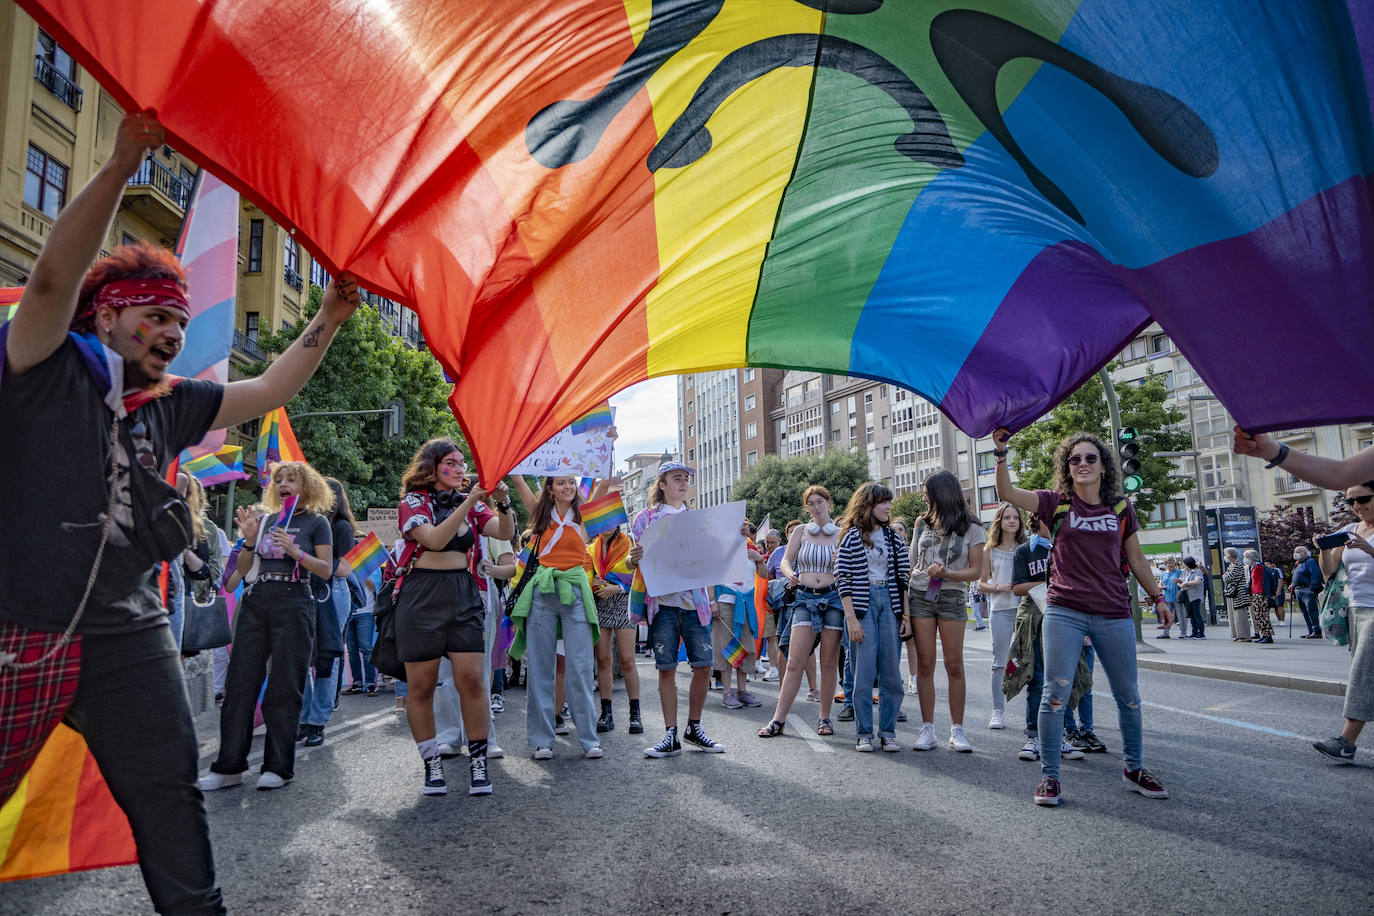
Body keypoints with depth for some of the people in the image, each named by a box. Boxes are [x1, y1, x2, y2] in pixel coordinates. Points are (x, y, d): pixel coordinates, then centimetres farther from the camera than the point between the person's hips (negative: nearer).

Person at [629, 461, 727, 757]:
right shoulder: (646, 517, 8)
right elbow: (632, 562, 7)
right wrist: (633, 559, -17)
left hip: (694, 600, 2)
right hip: (662, 601, -2)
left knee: (703, 666, -1)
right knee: (667, 668, 0)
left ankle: (694, 728, 17)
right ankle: (671, 736, 9)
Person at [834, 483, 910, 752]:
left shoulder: (894, 538, 12)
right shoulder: (851, 537, 0)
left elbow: (903, 578, 12)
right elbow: (842, 579, -4)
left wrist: (906, 614, 4)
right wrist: (851, 618, -11)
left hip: (890, 603, 4)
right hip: (862, 605, -4)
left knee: (892, 674, 3)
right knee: (864, 673, -2)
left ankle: (887, 732, 14)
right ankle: (863, 733, 9)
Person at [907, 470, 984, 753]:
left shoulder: (970, 527, 2)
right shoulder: (923, 523, 12)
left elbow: (976, 570, -1)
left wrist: (947, 574, -18)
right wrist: (903, 598, 7)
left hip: (952, 598, -2)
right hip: (920, 597, 2)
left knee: (954, 665, -1)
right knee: (925, 665, 1)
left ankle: (957, 730, 8)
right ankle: (928, 729, 6)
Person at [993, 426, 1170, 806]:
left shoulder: (1121, 508, 8)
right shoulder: (1057, 503, 2)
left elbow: (1136, 558, 17)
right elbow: (1007, 493, -12)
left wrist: (1157, 595, 20)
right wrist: (1001, 452, -23)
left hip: (1114, 614, 3)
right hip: (1064, 612, -2)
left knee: (1128, 696, 12)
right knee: (1055, 694, -5)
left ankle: (1134, 768, 32)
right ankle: (1049, 775, 6)